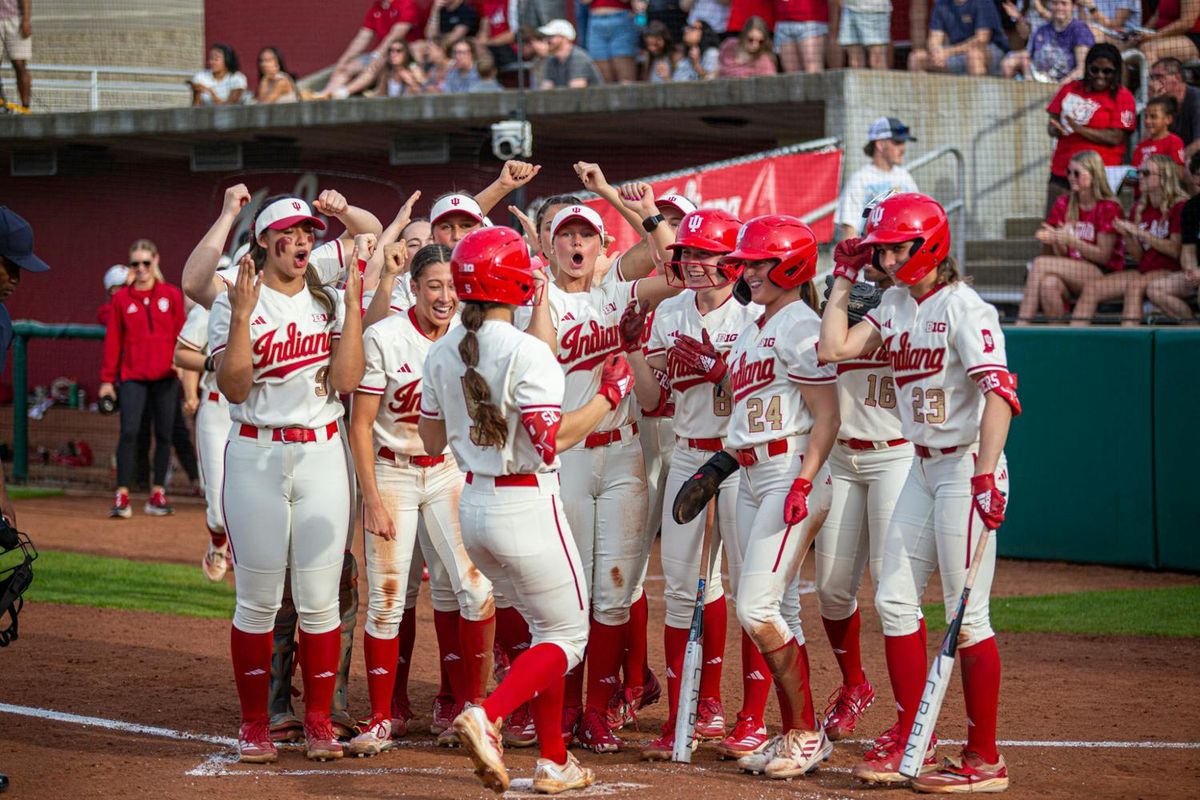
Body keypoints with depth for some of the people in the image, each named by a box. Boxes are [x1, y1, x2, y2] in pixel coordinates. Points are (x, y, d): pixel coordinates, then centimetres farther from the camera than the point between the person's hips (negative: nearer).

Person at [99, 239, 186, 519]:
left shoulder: (172, 295, 6)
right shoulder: (121, 298, 6)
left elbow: (181, 334, 4)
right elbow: (113, 339, 6)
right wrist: (107, 379, 4)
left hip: (165, 376, 1)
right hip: (133, 377, -1)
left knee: (164, 434, 5)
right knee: (129, 432, -11)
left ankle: (157, 495, 13)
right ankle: (122, 496, -10)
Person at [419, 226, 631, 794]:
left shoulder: (442, 354, 3)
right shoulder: (525, 353, -19)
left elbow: (432, 441, 11)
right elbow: (552, 439, -25)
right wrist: (610, 395, -14)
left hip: (473, 507, 8)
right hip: (527, 507, -8)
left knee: (546, 628, 20)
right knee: (567, 635, 5)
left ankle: (553, 761, 19)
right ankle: (486, 718, -16)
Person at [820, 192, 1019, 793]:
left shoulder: (965, 308, -15)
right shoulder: (895, 306, 10)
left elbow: (999, 392, -24)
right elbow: (834, 350, 4)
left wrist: (986, 475, -33)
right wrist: (844, 280, 9)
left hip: (965, 467, -8)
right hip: (922, 467, 9)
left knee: (966, 615, -7)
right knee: (894, 600, 8)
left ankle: (984, 759, 0)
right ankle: (909, 740, 16)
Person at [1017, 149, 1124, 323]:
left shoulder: (1108, 208, -3)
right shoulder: (1063, 204, 12)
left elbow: (1103, 256, -9)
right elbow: (1060, 255, 8)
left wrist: (1069, 240, -18)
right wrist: (1055, 240, -15)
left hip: (1104, 274, -4)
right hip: (1071, 272, 4)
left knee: (1040, 263, -25)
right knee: (1049, 284, -33)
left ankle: (1021, 325, -27)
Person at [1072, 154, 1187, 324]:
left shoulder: (1179, 207, -5)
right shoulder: (1139, 208, 14)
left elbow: (1175, 250, -14)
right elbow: (1138, 257, 14)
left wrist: (1139, 232, -14)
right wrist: (1127, 235, -6)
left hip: (1169, 271, -7)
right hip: (1143, 270, 7)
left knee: (1135, 285, -37)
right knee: (1091, 288, -10)